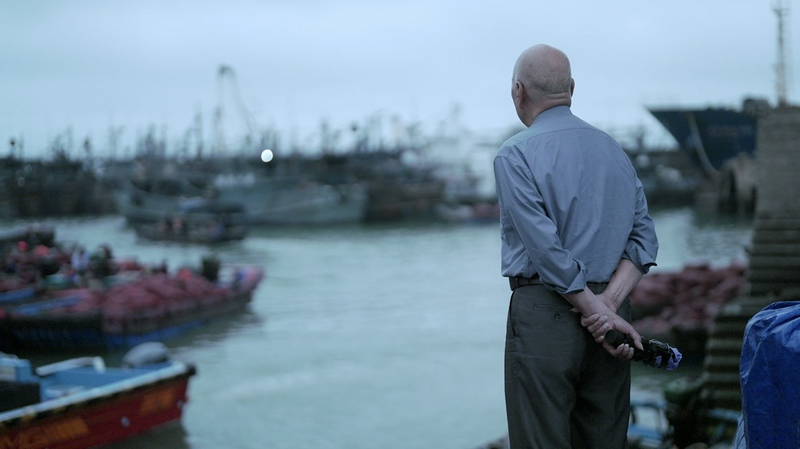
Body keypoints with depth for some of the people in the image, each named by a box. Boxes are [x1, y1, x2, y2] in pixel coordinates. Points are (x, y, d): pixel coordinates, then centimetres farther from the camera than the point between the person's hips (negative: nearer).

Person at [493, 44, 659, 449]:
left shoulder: (516, 155, -7)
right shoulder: (613, 149, 13)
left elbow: (545, 246, -16)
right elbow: (643, 236, 4)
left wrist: (594, 310, -11)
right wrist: (609, 303, -6)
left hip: (544, 315, -6)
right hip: (612, 314, 6)